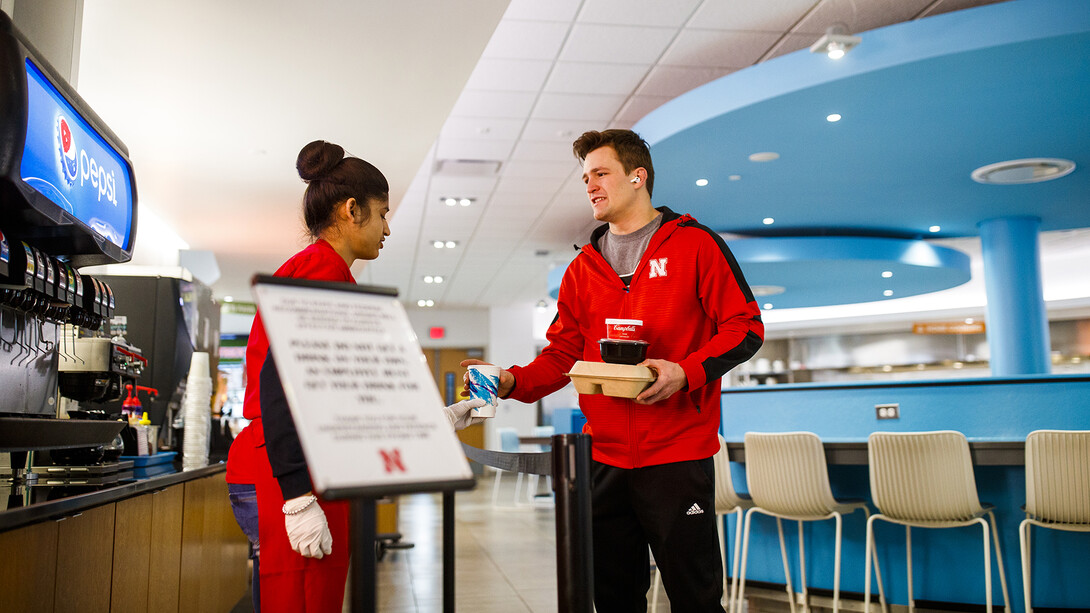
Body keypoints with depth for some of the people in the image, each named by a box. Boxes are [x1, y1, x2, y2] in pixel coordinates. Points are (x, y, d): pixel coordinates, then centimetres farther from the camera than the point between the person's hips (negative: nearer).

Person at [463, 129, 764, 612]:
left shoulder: (695, 245, 1)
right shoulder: (583, 268, 15)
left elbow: (745, 327, -4)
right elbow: (564, 353, 12)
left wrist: (686, 372, -19)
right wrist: (514, 382, -6)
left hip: (677, 454, -5)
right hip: (604, 458, 5)